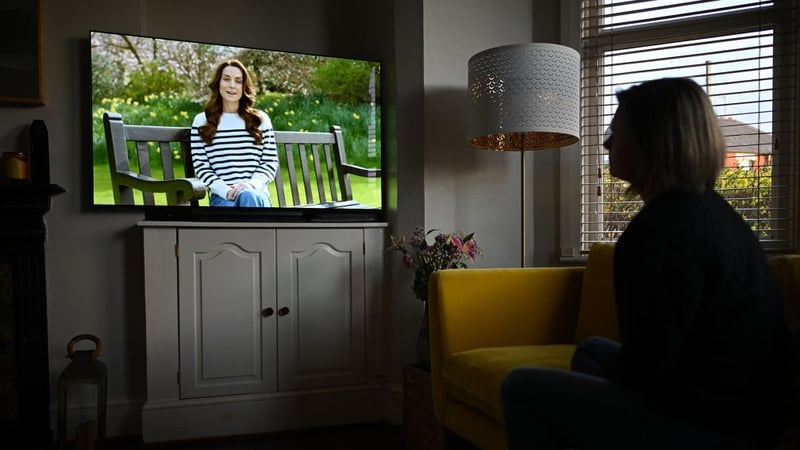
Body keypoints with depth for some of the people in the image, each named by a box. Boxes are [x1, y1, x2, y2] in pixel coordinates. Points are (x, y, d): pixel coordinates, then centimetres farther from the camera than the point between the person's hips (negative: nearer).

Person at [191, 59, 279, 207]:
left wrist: (252, 184, -10)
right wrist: (226, 190, -12)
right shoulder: (201, 121, 11)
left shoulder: (261, 119, 15)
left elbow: (271, 162, 10)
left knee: (248, 196, -37)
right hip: (221, 197, -1)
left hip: (257, 195, 1)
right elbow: (201, 167, 5)